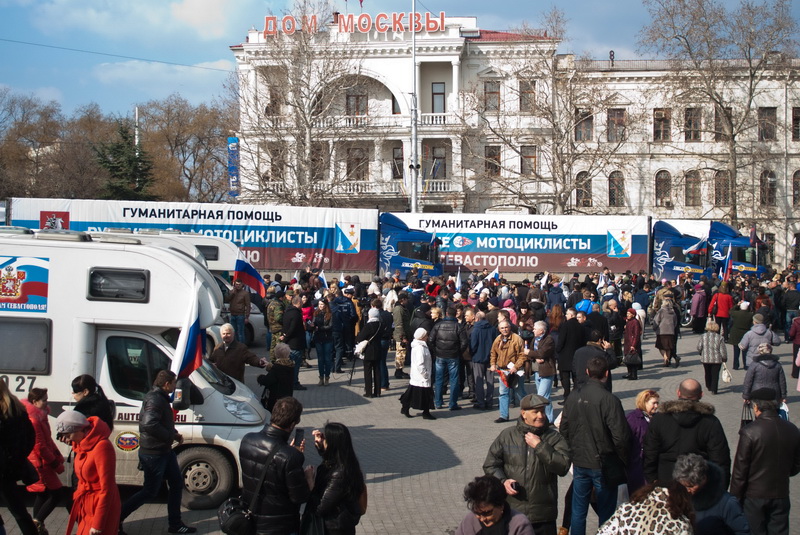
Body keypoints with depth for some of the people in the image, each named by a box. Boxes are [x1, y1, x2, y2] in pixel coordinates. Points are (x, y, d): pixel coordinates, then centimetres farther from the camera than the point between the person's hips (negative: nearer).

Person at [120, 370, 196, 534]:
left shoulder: (160, 397, 11)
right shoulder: (155, 399, -22)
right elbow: (149, 424, -35)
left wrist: (174, 434, 6)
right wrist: (172, 435, -24)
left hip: (164, 451, 10)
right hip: (153, 454, -10)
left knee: (177, 484, 14)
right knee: (150, 492, 0)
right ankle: (116, 519, 10)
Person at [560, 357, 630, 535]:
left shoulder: (573, 396, -2)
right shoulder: (609, 400, -19)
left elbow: (564, 430, 6)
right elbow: (620, 437, -19)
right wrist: (624, 460, -3)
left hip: (579, 463, 5)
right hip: (604, 465, -5)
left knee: (578, 510, 15)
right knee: (606, 513, 7)